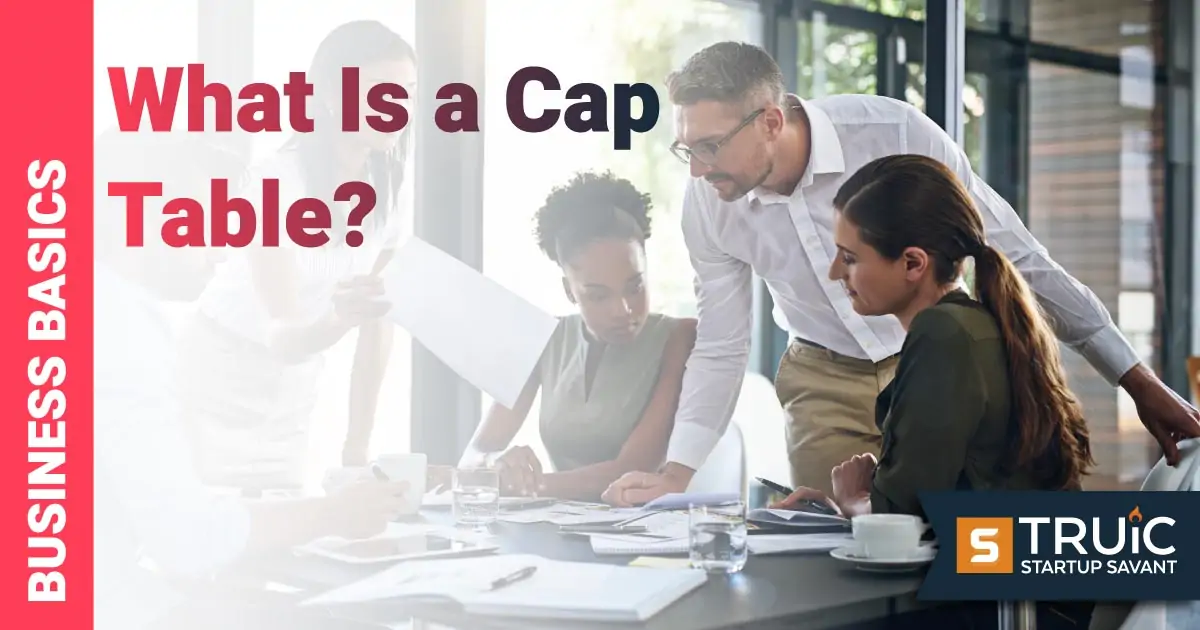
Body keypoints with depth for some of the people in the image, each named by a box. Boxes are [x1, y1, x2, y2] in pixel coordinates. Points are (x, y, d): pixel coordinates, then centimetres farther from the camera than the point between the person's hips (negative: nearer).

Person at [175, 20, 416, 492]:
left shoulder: (387, 186, -6)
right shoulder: (279, 180, -23)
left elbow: (379, 322, -3)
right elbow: (284, 337, -29)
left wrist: (357, 444, -6)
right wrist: (339, 318, -51)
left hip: (291, 397, 5)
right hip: (221, 385, -5)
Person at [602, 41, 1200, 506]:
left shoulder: (894, 132, -27)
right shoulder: (707, 206, -15)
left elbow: (1016, 254, -18)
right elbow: (719, 351, -2)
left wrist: (1139, 383, -14)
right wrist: (674, 473, -14)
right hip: (824, 383, 3)